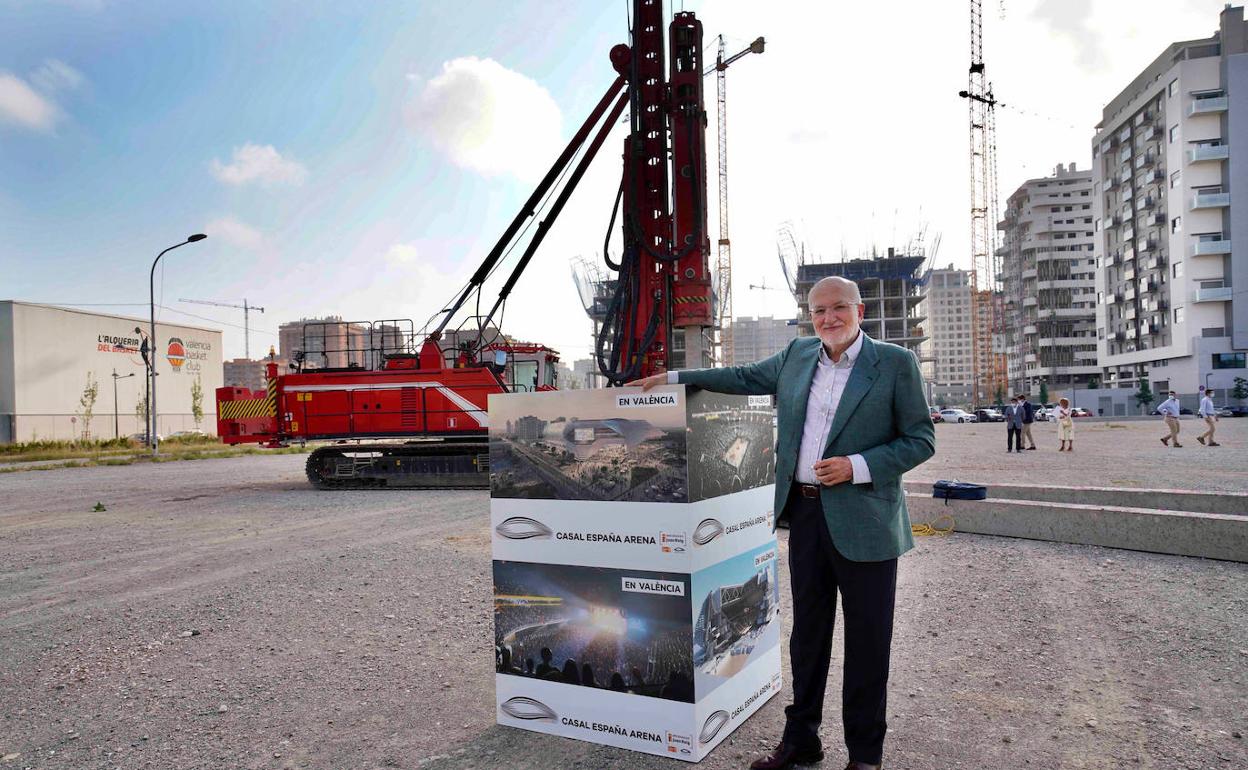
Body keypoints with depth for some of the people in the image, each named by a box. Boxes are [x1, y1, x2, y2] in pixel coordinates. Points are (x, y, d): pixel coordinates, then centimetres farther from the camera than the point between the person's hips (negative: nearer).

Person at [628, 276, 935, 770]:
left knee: (867, 641, 7)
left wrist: (858, 466, -18)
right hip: (805, 512, 5)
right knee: (807, 632, 16)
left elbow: (920, 440, -6)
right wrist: (674, 378, 19)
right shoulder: (798, 355, 8)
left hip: (862, 520, -4)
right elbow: (746, 377, 21)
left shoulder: (895, 363, -7)